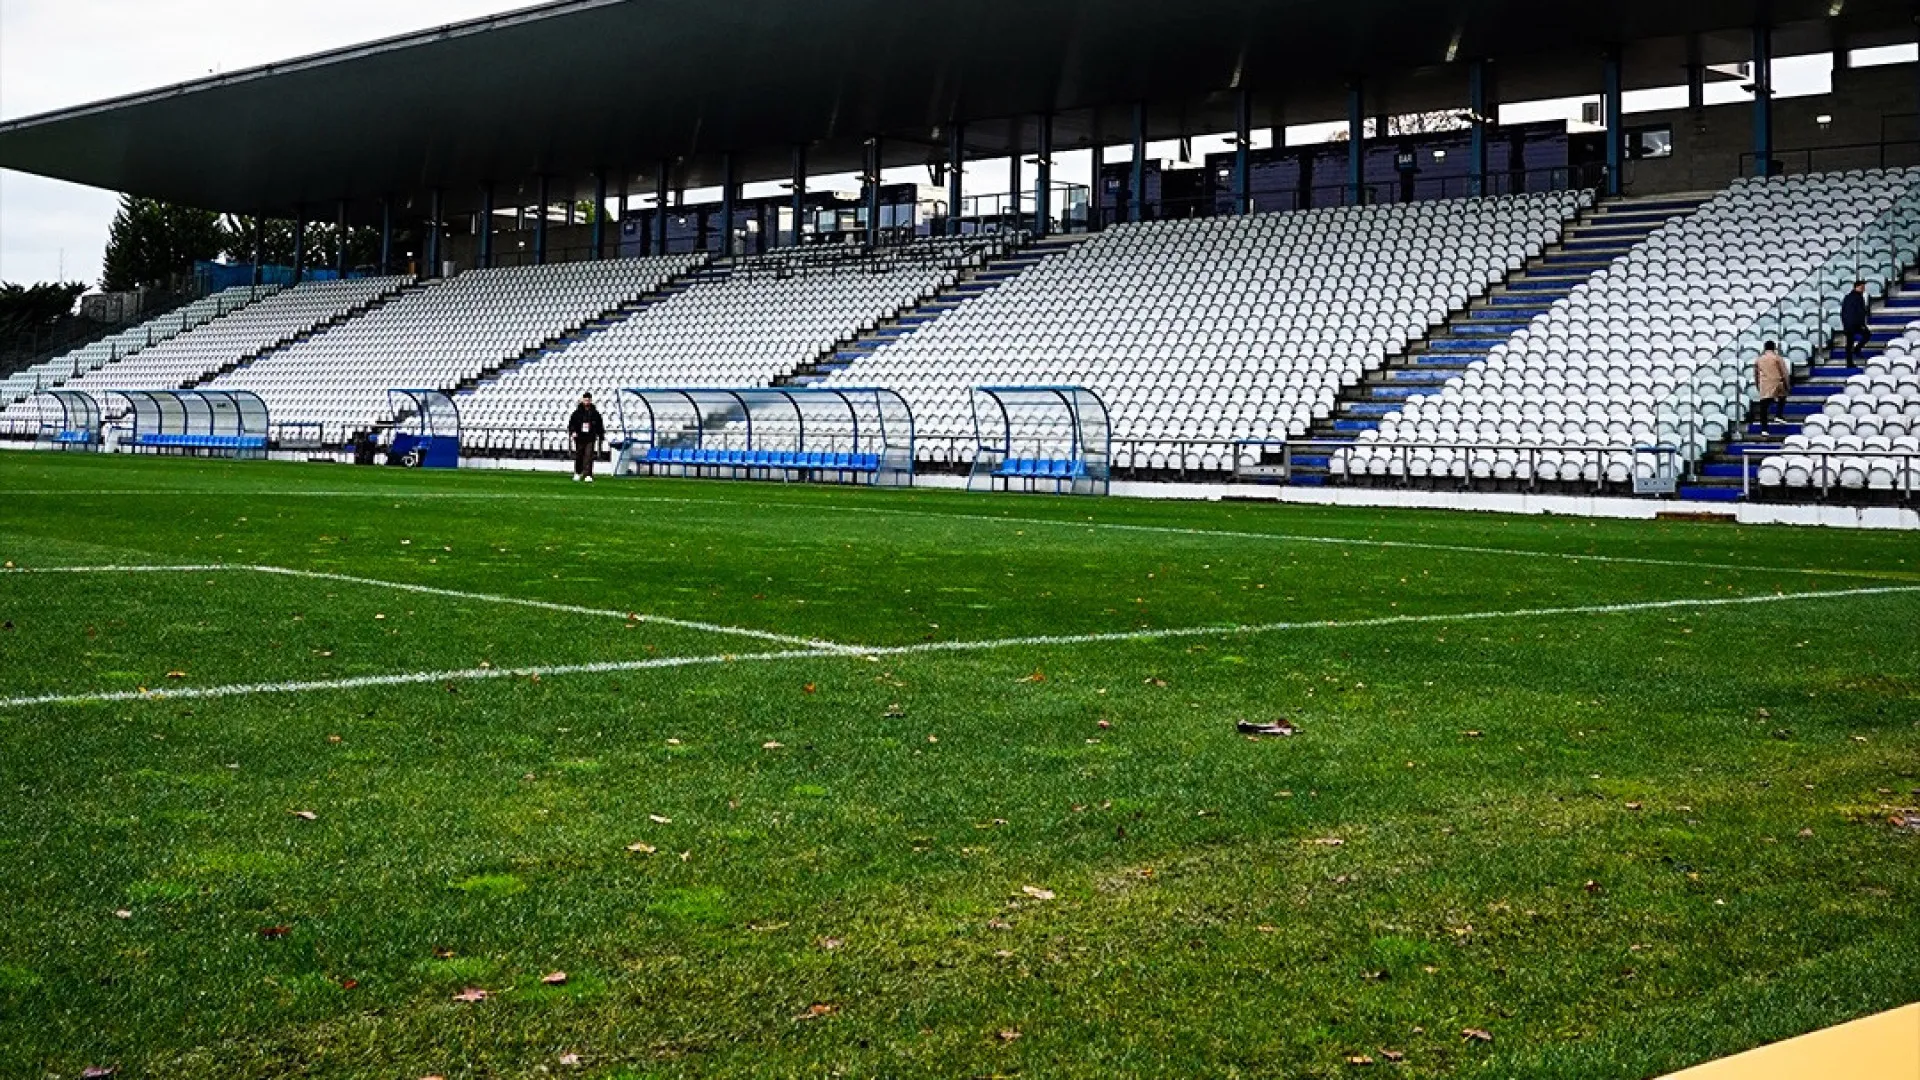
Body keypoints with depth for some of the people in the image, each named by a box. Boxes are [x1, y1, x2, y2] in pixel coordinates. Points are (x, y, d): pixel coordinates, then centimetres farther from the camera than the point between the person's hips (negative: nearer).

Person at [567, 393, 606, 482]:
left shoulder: (595, 413, 3)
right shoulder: (577, 412, 3)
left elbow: (600, 425, 10)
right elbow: (571, 423, 7)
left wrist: (601, 436, 9)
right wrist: (573, 431, -9)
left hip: (590, 439, -1)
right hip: (579, 438, 1)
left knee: (589, 456, -10)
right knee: (578, 456, 11)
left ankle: (588, 475, -10)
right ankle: (577, 473, 30)